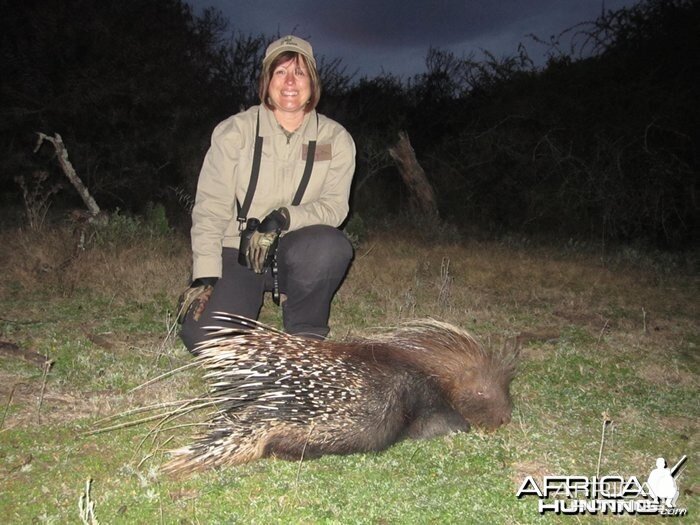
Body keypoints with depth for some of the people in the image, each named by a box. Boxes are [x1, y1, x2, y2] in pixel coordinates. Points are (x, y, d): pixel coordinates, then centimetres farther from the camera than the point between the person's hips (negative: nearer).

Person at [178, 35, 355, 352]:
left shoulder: (335, 138, 0)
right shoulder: (234, 131, -4)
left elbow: (334, 205, -9)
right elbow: (210, 207, -7)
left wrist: (283, 219, -28)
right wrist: (205, 277, -15)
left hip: (296, 252, 1)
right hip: (237, 253, 0)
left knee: (332, 246, -35)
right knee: (204, 338, -22)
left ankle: (305, 332, -7)